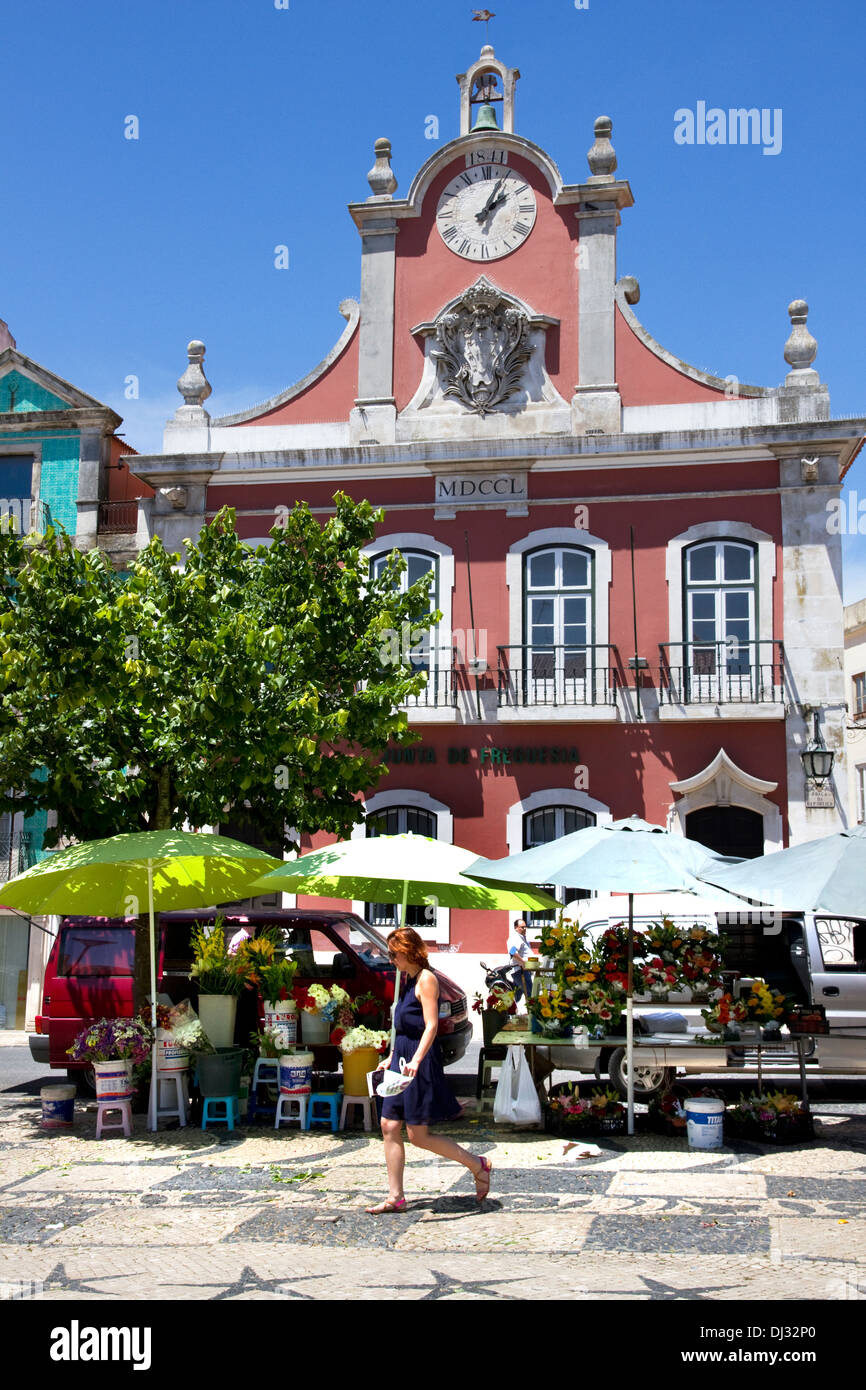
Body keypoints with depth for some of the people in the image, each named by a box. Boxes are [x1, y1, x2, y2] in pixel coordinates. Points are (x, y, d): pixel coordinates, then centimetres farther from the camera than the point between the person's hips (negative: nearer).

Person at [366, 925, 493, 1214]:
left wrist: (416, 1060, -32)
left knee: (418, 1135, -5)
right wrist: (391, 1057, 24)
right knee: (390, 1127, 6)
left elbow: (431, 1025, -21)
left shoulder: (426, 979, -12)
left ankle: (478, 1165, 9)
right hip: (403, 1060, 9)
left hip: (421, 1062, -9)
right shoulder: (407, 979, 15)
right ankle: (395, 1197, 12)